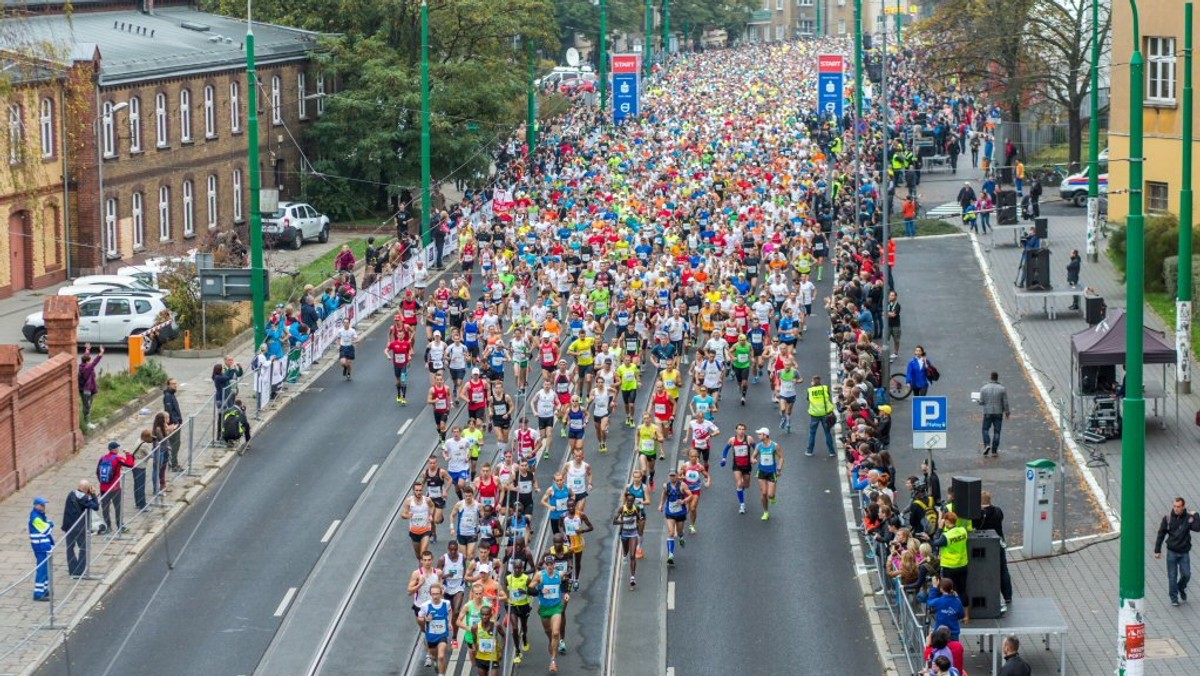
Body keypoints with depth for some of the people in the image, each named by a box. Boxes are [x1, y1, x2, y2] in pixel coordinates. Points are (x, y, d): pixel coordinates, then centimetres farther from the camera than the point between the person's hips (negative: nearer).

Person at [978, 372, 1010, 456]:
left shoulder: (984, 388, -5)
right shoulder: (1002, 389, -4)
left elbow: (981, 402, -4)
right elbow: (1005, 403, -4)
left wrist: (979, 402, 19)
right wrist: (1007, 412, 10)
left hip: (987, 413, 0)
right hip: (998, 413, 0)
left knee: (986, 429, 15)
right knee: (996, 432, 7)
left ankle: (987, 444, -8)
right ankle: (994, 451, 5)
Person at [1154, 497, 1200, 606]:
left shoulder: (1188, 518, -5)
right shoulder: (1168, 518, -4)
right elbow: (1161, 535, 1)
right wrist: (1157, 550, 0)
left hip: (1184, 552, 0)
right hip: (1171, 552, 0)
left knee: (1186, 574, 1)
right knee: (1172, 576, 2)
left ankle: (1181, 588, 32)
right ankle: (1174, 598, 12)